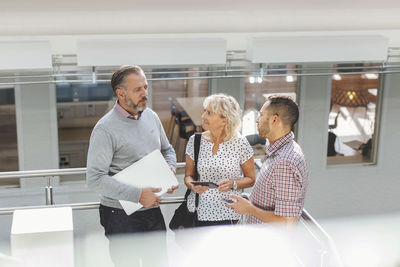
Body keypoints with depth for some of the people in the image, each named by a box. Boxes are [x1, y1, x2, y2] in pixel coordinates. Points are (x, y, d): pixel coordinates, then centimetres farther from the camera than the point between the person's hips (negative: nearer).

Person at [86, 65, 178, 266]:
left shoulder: (151, 117, 6)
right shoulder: (105, 129, -16)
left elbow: (168, 150, 21)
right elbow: (95, 179, -21)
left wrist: (169, 171, -2)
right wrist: (138, 195, -24)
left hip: (153, 211, 6)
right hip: (121, 216, -6)